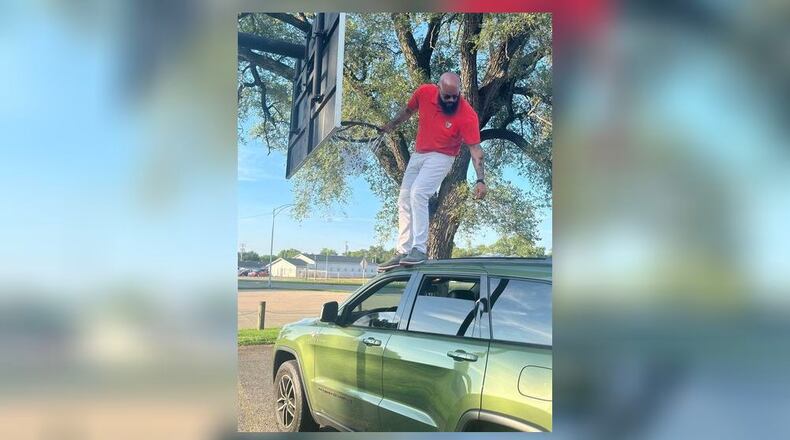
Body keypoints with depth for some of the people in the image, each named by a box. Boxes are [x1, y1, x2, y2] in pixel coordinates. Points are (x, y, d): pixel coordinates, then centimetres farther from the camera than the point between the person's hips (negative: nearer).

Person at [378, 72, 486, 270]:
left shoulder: (467, 115, -24)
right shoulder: (424, 92, -12)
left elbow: (475, 148, -23)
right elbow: (408, 111, 9)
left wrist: (480, 180, -32)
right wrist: (389, 127, 20)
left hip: (441, 158, -6)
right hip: (418, 155, 6)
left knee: (418, 194, -27)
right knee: (404, 201, 6)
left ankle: (420, 250, -24)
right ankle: (403, 252, 14)